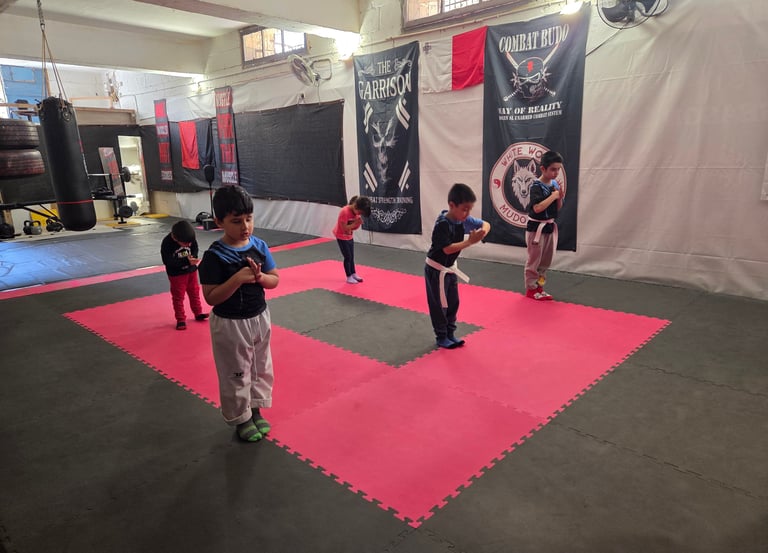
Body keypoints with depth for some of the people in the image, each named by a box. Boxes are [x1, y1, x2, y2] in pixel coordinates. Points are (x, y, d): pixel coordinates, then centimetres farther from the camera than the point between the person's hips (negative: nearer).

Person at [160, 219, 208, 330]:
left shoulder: (190, 238, -14)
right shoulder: (167, 243, -26)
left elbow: (195, 249, 1)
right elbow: (168, 261, -29)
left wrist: (192, 258, -23)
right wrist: (186, 261, -35)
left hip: (191, 270, 4)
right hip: (176, 274, -4)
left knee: (194, 292, 16)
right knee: (178, 296, 4)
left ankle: (198, 313, 31)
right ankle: (180, 319, 15)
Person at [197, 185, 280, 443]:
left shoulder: (259, 245, -5)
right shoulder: (214, 256, -19)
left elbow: (275, 280, 1)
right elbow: (211, 297, -18)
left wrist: (259, 277, -20)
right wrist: (237, 279, -30)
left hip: (259, 318, 5)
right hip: (230, 324, -5)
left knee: (261, 368, 20)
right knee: (236, 375, 12)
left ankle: (255, 410, 42)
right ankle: (241, 418, 33)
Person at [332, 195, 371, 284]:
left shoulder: (356, 211, -5)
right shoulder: (345, 212, -28)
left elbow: (354, 228, 1)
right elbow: (344, 228, -27)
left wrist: (358, 223, -18)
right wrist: (355, 223, -28)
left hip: (349, 237, 7)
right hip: (341, 237, -7)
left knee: (351, 256, 13)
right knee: (347, 257, -2)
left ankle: (354, 274, 25)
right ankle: (349, 277, 9)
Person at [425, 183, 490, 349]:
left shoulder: (464, 220, -5)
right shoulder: (442, 224, -28)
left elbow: (485, 223, 4)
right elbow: (447, 249, -32)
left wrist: (483, 231, -19)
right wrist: (470, 241, -33)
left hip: (450, 268, 8)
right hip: (436, 269, -8)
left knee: (453, 302, 15)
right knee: (439, 304, 3)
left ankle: (450, 333, 28)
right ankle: (441, 337, 16)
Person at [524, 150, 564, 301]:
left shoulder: (555, 184, 6)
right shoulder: (536, 186, -17)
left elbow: (558, 208, 13)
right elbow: (537, 208, -29)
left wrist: (560, 198, -7)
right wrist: (553, 196, -22)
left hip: (550, 227, 8)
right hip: (536, 228, -8)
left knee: (546, 261, 14)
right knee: (534, 260, 2)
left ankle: (539, 287, 26)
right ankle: (531, 288, 15)